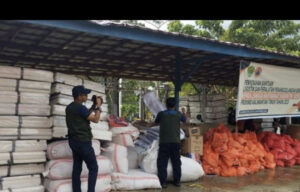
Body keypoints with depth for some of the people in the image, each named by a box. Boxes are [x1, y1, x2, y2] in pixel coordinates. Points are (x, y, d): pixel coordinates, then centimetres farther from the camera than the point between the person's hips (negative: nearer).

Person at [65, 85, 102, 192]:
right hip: (83, 142, -9)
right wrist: (98, 106, -7)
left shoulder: (69, 107, 10)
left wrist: (93, 107, 15)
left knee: (77, 168, 10)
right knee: (93, 168, 1)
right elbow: (95, 119, -16)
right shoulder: (80, 108, -19)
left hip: (73, 141, 9)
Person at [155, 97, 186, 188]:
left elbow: (156, 122, 19)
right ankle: (177, 181, 16)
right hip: (175, 142, 2)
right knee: (176, 162, 12)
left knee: (162, 162, 2)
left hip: (164, 142, -2)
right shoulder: (178, 114, 3)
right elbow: (185, 120, 23)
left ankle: (163, 182, -2)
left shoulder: (161, 114, 0)